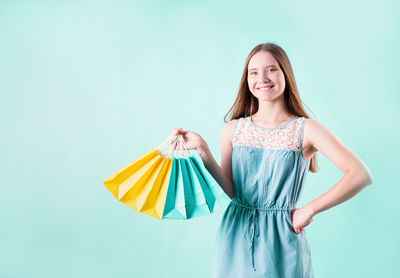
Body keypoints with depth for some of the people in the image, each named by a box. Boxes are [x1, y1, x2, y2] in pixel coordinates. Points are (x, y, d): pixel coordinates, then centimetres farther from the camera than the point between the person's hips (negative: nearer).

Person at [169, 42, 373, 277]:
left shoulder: (306, 129, -7)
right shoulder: (234, 129, 2)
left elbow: (361, 175, -14)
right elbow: (230, 191, -1)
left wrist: (309, 210, -14)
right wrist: (203, 150, -10)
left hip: (282, 240, -2)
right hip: (237, 239, 2)